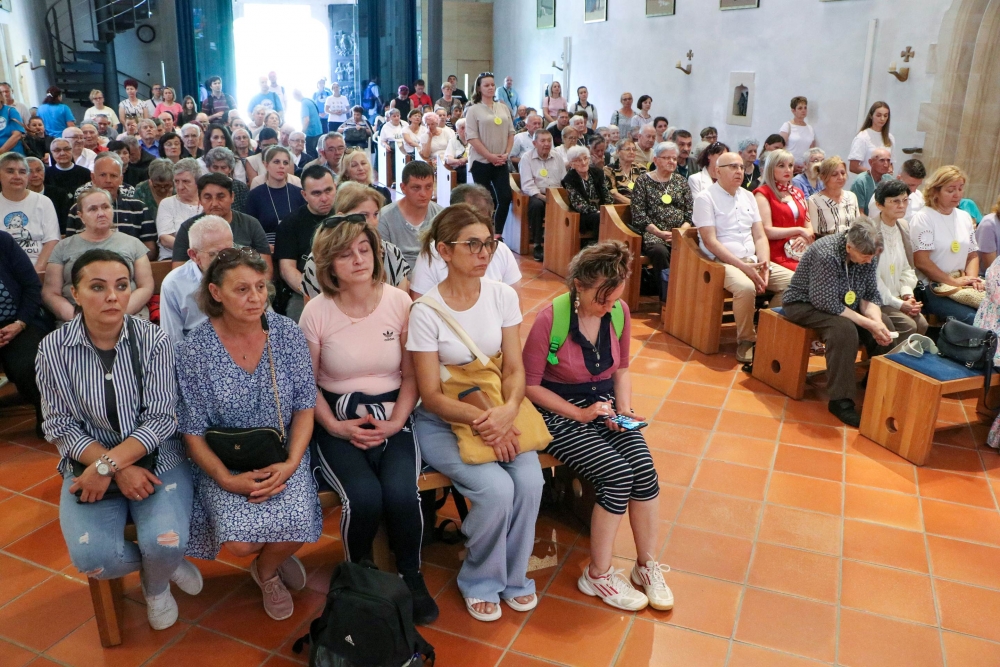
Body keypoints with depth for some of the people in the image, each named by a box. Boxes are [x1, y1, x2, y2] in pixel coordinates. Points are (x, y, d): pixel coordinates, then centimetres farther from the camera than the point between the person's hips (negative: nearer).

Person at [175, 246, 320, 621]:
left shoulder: (287, 334, -7)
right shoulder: (194, 350, -12)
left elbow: (304, 407, -2)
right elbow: (193, 431, -6)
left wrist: (290, 463, -16)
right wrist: (228, 480, -19)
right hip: (224, 460, -1)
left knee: (296, 524, -24)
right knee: (239, 543, -23)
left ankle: (266, 570, 15)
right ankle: (274, 556, 18)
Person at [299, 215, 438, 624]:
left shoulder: (399, 302, -2)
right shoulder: (317, 312, -5)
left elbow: (410, 375, 2)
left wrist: (396, 423, -9)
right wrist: (336, 427, -11)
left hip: (391, 416, 1)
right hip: (337, 421, -1)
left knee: (401, 493, -26)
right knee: (364, 496, -26)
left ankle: (411, 576, 4)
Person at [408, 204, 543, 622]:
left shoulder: (503, 296, -3)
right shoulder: (426, 312, -14)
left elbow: (515, 369, -2)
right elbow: (431, 396, -12)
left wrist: (508, 410, -22)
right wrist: (482, 420, -26)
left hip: (499, 413, 4)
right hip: (443, 422, -4)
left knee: (530, 481, -21)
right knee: (497, 489, -25)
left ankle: (513, 575, 8)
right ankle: (480, 581, 6)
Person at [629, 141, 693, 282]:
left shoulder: (681, 181, 19)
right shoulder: (643, 181, 7)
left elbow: (690, 211, 13)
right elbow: (638, 215, -2)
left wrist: (682, 230, -7)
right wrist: (659, 233, -14)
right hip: (653, 234, -3)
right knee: (660, 251, -37)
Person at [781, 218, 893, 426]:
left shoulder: (867, 254, -8)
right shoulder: (826, 254, -30)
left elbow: (870, 295, -2)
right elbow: (828, 304, -30)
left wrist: (876, 320, -22)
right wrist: (868, 324, -26)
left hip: (842, 303, 8)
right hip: (805, 305, -8)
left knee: (885, 324, -11)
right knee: (844, 329, -33)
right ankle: (840, 400, -26)